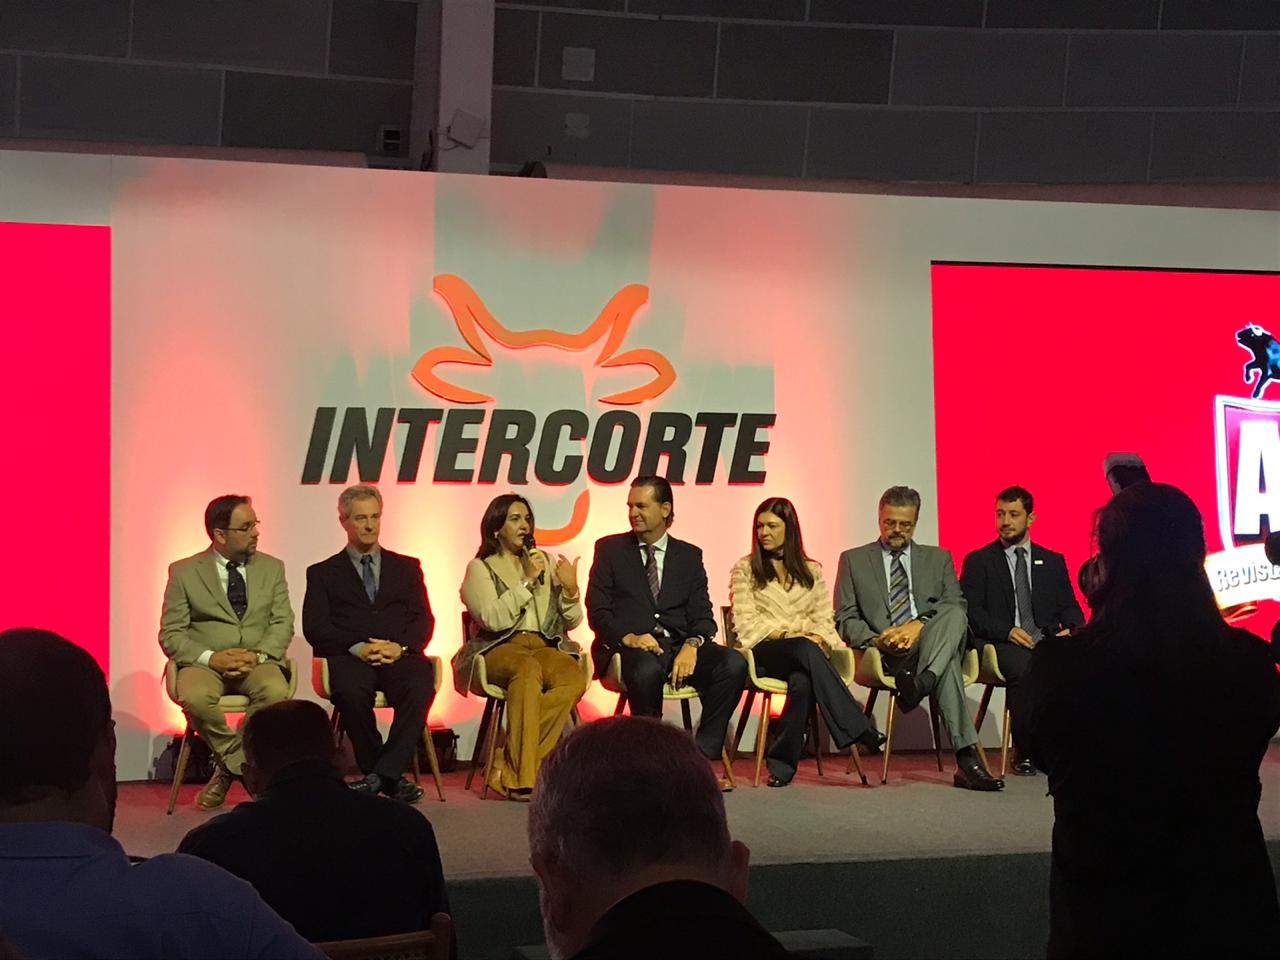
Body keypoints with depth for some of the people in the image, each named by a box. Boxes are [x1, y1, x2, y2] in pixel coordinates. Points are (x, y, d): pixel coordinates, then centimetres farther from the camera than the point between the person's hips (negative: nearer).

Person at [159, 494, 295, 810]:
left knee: (276, 691, -34)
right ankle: (247, 768, -15)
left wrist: (257, 656, -15)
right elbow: (171, 635, 0)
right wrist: (210, 658, -17)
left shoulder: (272, 568, 12)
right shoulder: (184, 572, 5)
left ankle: (228, 766, -15)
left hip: (258, 662, 1)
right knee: (195, 697, -36)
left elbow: (282, 624, 5)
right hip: (204, 663, -1)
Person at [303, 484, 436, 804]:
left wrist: (401, 646, -10)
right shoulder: (323, 573, 19)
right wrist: (357, 648, -12)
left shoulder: (406, 567, 24)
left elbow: (424, 620, 12)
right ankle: (390, 777, -21)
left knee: (421, 685, -35)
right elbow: (314, 628, 5)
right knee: (350, 691, -37)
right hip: (350, 658, -1)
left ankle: (380, 774, -32)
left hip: (400, 655, 1)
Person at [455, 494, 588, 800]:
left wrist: (570, 590, -3)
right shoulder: (480, 568, 7)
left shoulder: (545, 564, 22)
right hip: (499, 650, -4)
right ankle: (523, 778, -41)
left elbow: (571, 622, 17)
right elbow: (492, 619, -11)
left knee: (575, 677, -31)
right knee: (528, 670, -40)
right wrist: (526, 581, -14)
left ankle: (508, 767, -31)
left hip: (544, 647, 4)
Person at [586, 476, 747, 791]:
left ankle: (703, 754, -18)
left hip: (680, 646, 3)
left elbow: (701, 614, 9)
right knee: (647, 670, -39)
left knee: (734, 663, -26)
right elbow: (597, 611, 4)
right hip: (632, 647, -3)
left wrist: (692, 645, -15)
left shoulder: (689, 555, 18)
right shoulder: (610, 549, 12)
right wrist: (629, 637, -16)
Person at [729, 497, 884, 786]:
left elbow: (824, 620, 15)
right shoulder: (745, 569, 13)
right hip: (764, 651, -2)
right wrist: (784, 634, -11)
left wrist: (820, 638, -9)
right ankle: (858, 729, -46)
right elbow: (746, 623, 3)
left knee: (802, 681, -39)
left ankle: (782, 763, -32)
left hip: (808, 648, 2)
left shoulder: (811, 571, 21)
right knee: (805, 650, -39)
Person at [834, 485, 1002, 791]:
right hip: (885, 653, -2)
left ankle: (920, 683, -58)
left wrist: (920, 624, -15)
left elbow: (957, 605, 6)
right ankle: (966, 760, -48)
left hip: (933, 642, 2)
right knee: (949, 664, -37)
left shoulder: (938, 558, 23)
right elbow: (845, 619, 10)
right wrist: (874, 639, -13)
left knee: (953, 615, -37)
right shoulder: (853, 560, 19)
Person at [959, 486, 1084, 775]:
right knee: (1024, 665, -37)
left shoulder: (1053, 561, 21)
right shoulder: (978, 561, 12)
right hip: (999, 644, -3)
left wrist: (1071, 630, -9)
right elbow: (970, 611, 1)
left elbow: (1069, 608, 16)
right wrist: (1007, 631, -16)